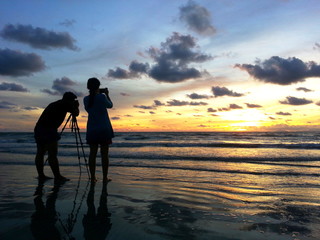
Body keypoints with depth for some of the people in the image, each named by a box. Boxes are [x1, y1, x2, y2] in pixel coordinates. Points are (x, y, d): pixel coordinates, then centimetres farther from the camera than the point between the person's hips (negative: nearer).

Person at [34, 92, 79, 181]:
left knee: (40, 153, 10)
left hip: (38, 128, 9)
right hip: (48, 130, -9)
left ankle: (41, 175, 16)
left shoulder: (55, 104, 23)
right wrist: (76, 106, 19)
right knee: (52, 154, -8)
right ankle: (57, 176, -5)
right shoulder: (65, 104, -1)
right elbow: (76, 113, -1)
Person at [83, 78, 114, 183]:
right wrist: (107, 94, 18)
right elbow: (110, 105, 6)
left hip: (92, 130, 4)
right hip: (104, 129, -4)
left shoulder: (86, 99, 2)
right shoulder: (102, 97, -10)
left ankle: (93, 177, 10)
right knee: (104, 154, 1)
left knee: (92, 153, 7)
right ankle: (105, 177, 6)